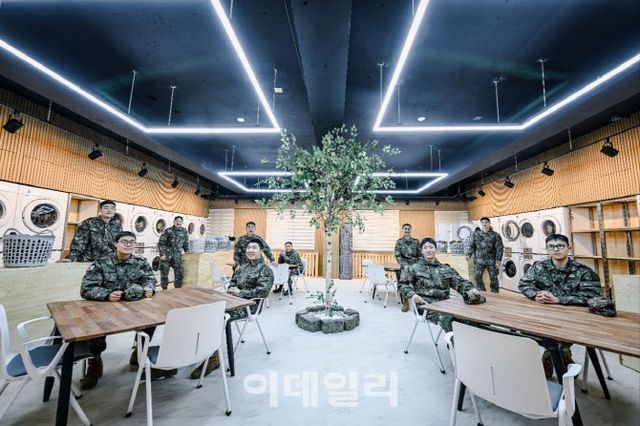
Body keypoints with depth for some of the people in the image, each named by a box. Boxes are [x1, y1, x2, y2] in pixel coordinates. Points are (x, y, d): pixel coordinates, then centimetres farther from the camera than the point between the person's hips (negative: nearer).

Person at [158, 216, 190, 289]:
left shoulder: (184, 231, 6)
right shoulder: (168, 231, -4)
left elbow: (186, 243, 16)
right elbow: (161, 243, -4)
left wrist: (187, 251, 11)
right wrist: (162, 254, -10)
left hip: (177, 256, 3)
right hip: (167, 255, -2)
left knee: (179, 273, 3)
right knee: (164, 273, 4)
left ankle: (178, 289, 16)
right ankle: (164, 289, 19)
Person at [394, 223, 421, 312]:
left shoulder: (416, 241, 12)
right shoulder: (399, 242, 8)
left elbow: (420, 255, 11)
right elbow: (398, 256, 0)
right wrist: (405, 265, -13)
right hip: (404, 265, -1)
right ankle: (405, 303, -10)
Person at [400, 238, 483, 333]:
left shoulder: (446, 269, 21)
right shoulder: (414, 268, 11)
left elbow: (460, 282, 12)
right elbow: (403, 284, 6)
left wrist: (471, 289, -10)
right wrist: (412, 294, -14)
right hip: (426, 304, -3)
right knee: (445, 318, -35)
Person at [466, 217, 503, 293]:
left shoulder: (495, 235, -3)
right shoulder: (476, 234, 5)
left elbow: (499, 249, -5)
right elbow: (472, 246, 10)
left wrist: (498, 260, -11)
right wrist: (469, 255, -1)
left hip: (491, 260, -2)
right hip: (479, 260, 2)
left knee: (493, 278, 5)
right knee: (478, 277, 1)